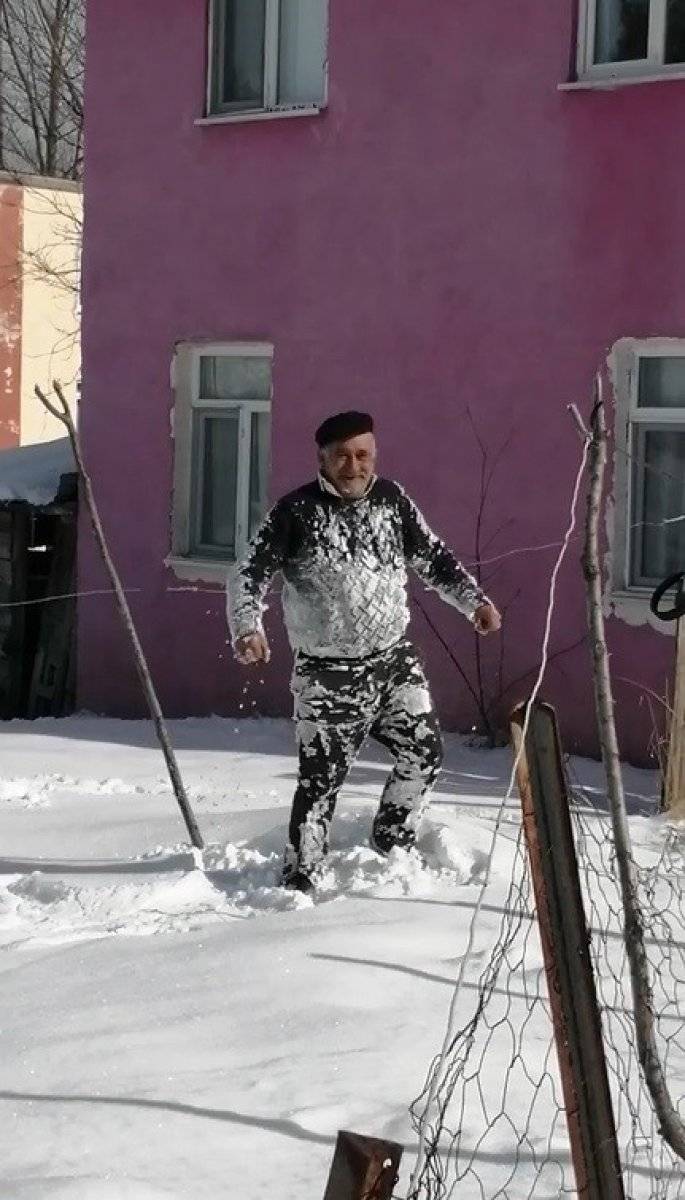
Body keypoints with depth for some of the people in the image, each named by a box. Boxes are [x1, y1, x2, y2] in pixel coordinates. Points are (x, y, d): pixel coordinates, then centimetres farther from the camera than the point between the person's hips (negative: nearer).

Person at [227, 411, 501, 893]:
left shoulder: (392, 499, 4)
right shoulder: (297, 511, -9)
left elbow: (432, 557, 14)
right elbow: (251, 575, -10)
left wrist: (474, 600, 2)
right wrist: (248, 627, -27)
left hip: (396, 658, 5)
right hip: (329, 672, -5)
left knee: (424, 753, 11)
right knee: (322, 777, -5)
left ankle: (391, 848, 32)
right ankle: (300, 880, 6)